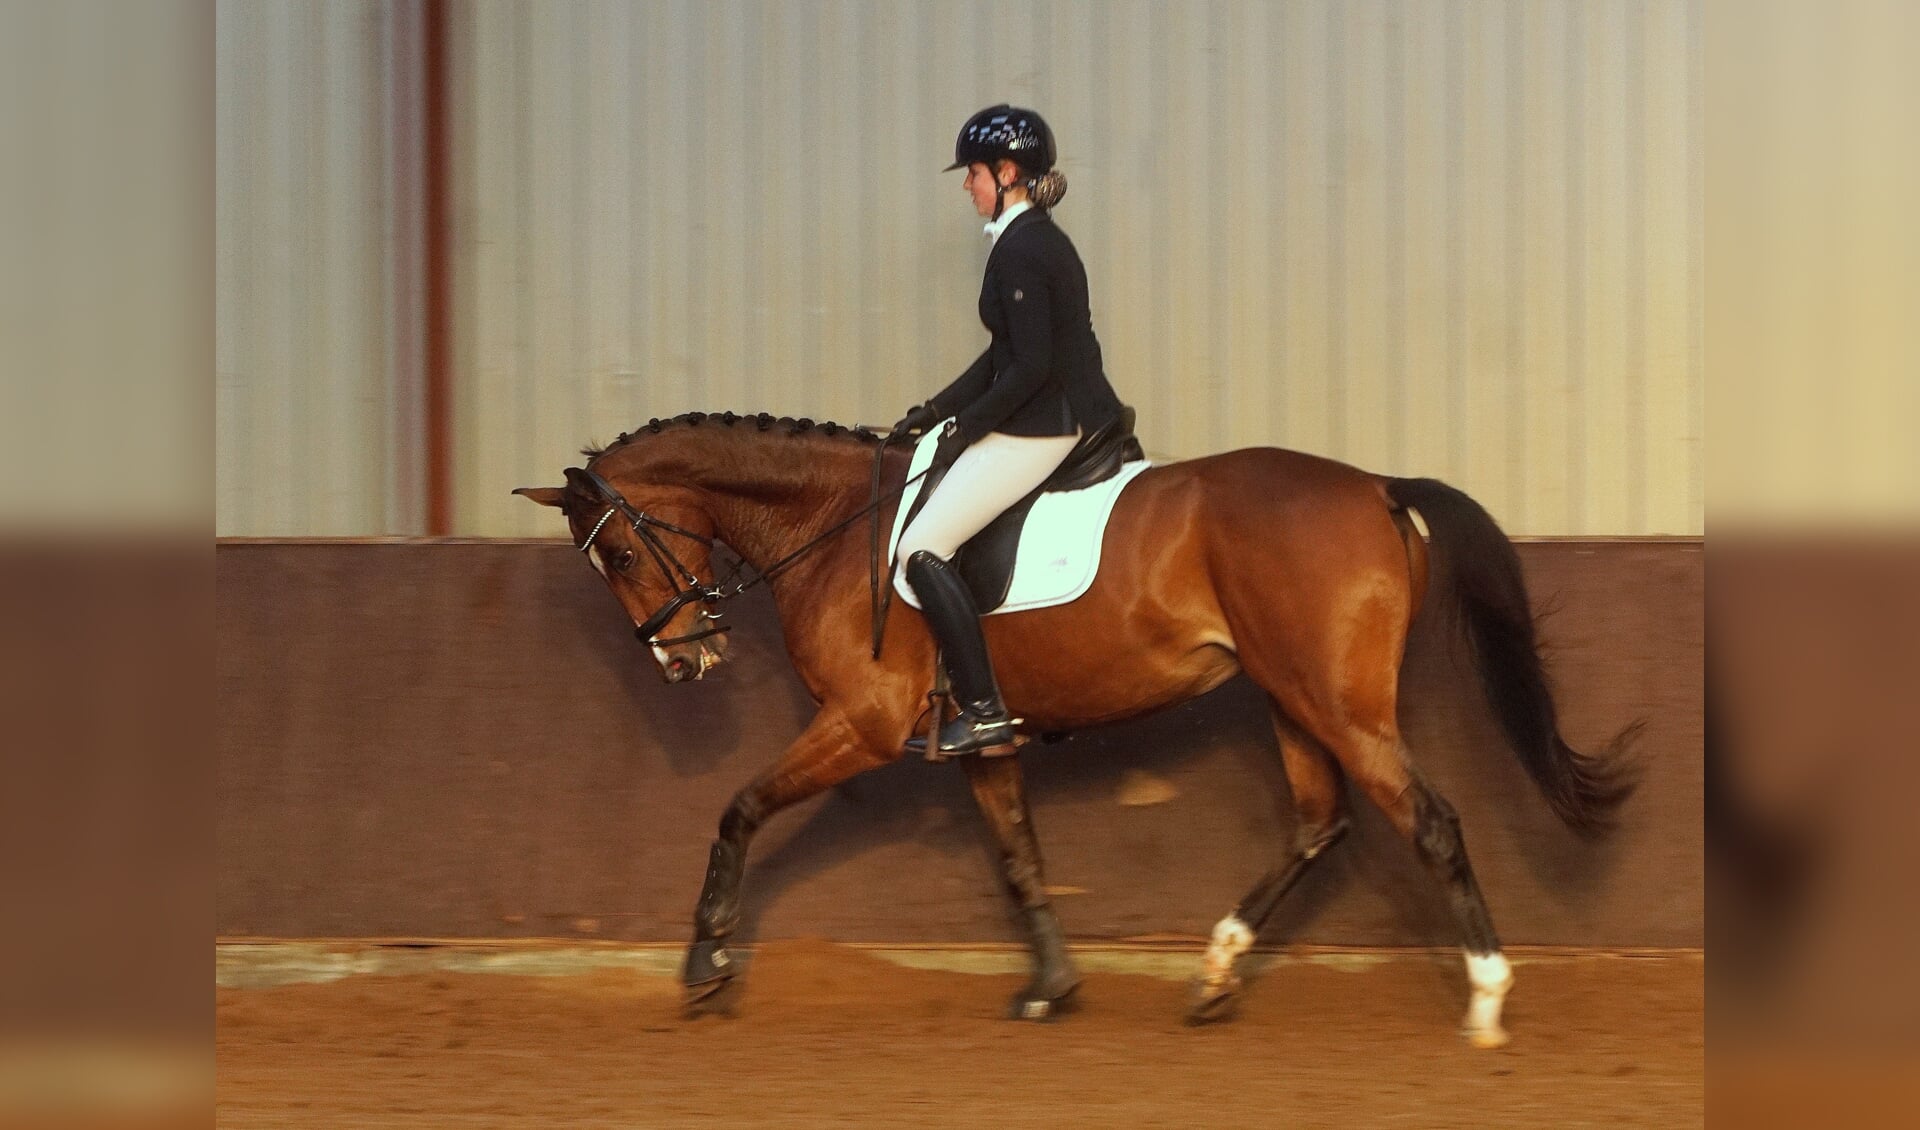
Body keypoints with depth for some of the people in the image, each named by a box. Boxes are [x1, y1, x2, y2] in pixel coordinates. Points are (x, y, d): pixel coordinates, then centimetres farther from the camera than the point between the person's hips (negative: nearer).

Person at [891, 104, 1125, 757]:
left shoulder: (1021, 250, -17)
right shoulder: (1041, 239, 15)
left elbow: (1029, 366, -22)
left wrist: (966, 427, -12)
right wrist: (934, 412, 16)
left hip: (1041, 429, -11)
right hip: (1077, 419, 11)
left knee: (922, 547, -11)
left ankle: (983, 712, -14)